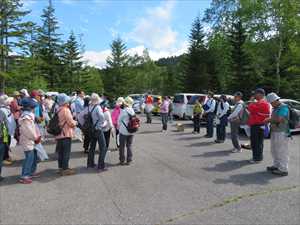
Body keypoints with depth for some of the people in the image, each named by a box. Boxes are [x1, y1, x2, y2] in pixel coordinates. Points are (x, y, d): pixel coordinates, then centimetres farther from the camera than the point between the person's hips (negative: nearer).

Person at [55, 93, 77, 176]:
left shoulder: (58, 110, 9)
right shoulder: (66, 110, -16)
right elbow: (71, 123, -17)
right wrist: (75, 122, 3)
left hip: (59, 134, 8)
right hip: (66, 134, -8)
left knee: (60, 152, 15)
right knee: (66, 153, -1)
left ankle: (61, 167, 25)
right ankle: (65, 169, 4)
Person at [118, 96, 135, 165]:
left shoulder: (123, 111, -15)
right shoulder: (132, 111, -1)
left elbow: (119, 120, -4)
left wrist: (119, 126, 14)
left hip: (123, 131, -5)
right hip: (131, 131, 5)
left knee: (122, 146, 8)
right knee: (129, 146, 13)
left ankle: (122, 160, 15)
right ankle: (129, 160, 16)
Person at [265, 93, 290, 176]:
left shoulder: (284, 107, -14)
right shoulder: (275, 108, 14)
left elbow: (279, 119, -26)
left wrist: (269, 119, -11)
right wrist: (268, 120, 5)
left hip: (282, 133, -10)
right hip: (274, 132, 10)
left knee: (282, 151, -3)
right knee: (274, 150, 17)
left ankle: (283, 170, 5)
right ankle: (276, 165, 30)